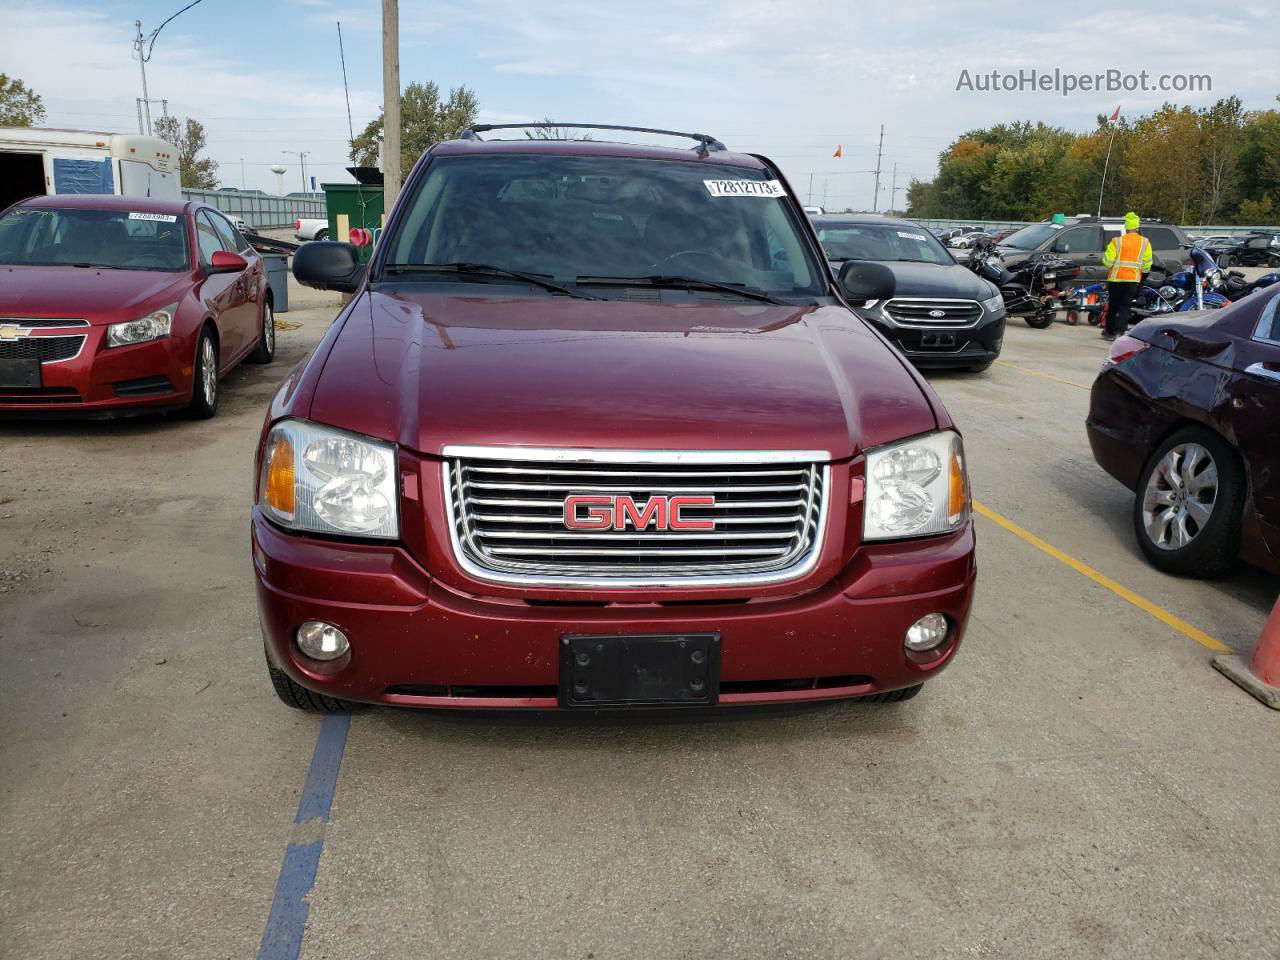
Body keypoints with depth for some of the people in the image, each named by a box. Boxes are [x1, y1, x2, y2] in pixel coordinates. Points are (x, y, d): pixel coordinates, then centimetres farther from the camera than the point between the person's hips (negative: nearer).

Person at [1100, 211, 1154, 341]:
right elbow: (1147, 265, 0)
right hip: (1133, 280, 1)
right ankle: (1119, 331, -11)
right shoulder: (1145, 242, 0)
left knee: (1113, 306, 12)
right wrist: (1142, 272, 19)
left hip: (1116, 279, -1)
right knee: (1125, 307, 4)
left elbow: (1107, 262, -10)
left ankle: (1109, 332, 22)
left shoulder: (1117, 241, -9)